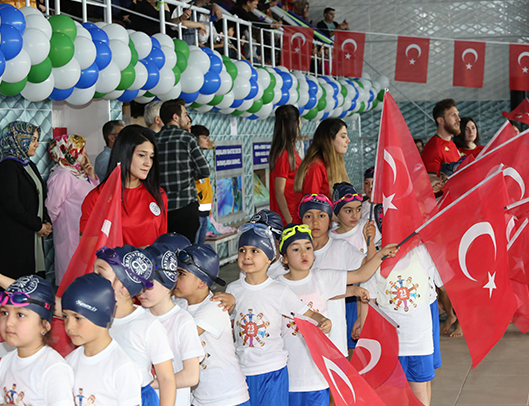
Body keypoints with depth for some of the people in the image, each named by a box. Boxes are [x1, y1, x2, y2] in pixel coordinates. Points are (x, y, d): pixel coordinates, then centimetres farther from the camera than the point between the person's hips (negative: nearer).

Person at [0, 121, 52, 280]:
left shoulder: (30, 165, 17)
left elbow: (40, 198, 22)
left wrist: (46, 222, 4)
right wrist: (38, 226, -10)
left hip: (34, 236, 9)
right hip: (15, 239, -9)